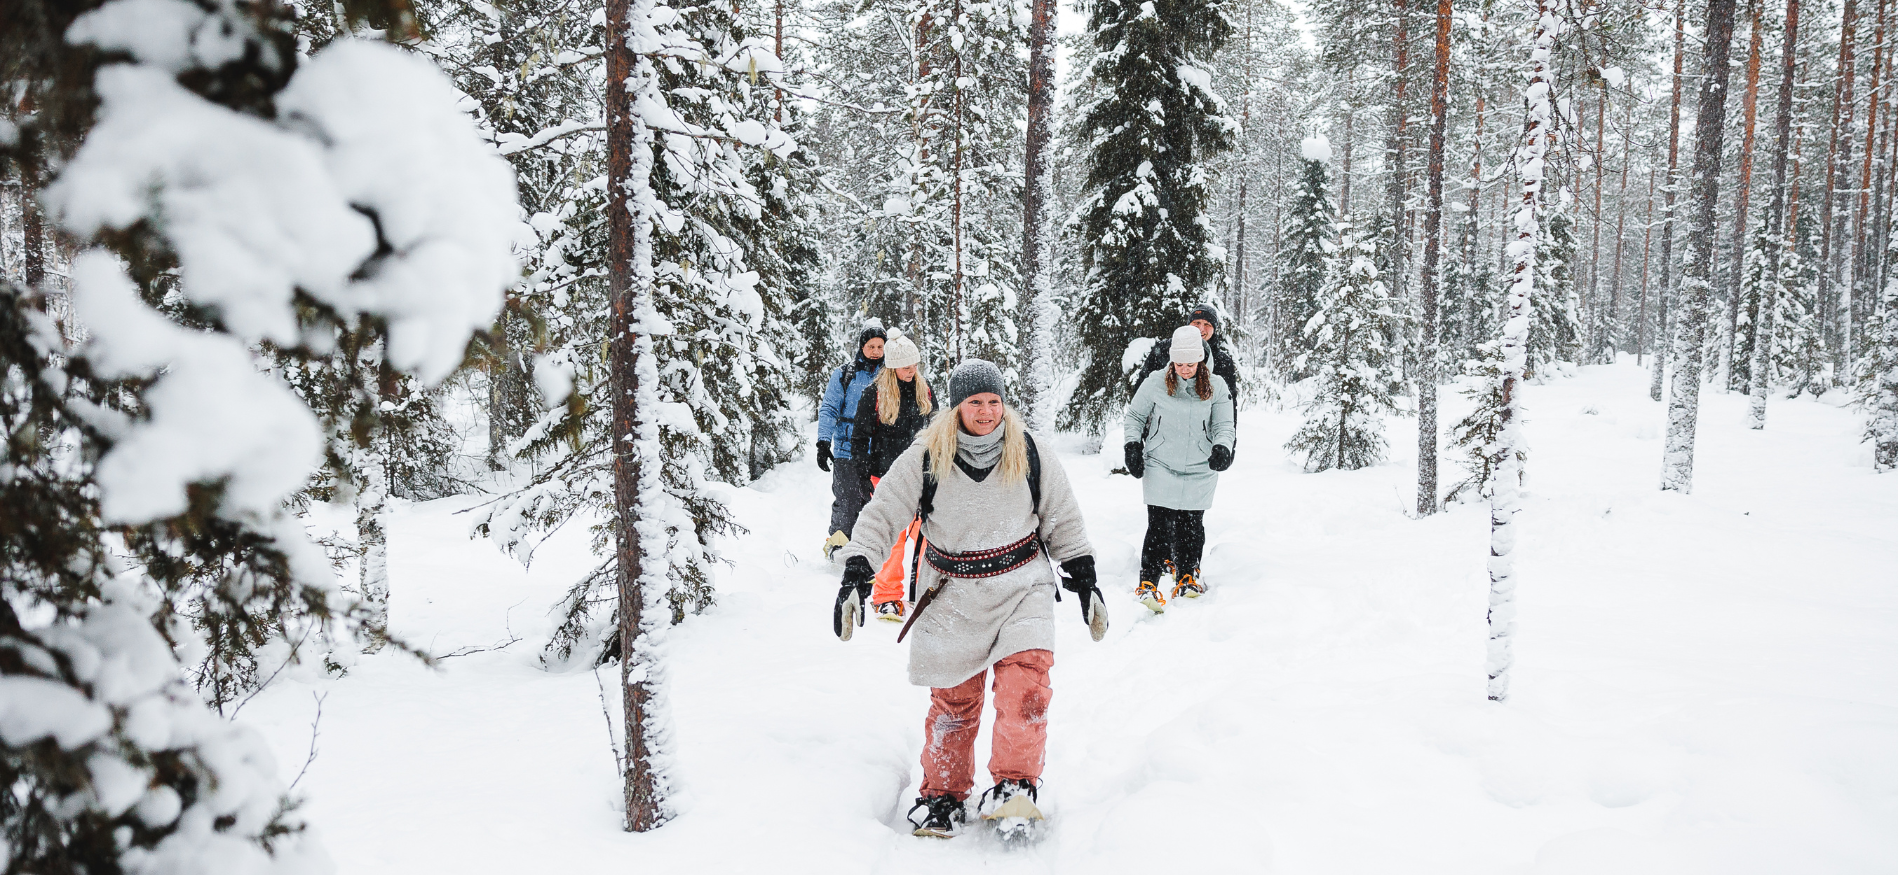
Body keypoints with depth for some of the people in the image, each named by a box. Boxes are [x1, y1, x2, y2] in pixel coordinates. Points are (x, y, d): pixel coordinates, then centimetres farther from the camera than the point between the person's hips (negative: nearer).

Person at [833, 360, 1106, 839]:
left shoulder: (1031, 456, -3)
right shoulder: (924, 459, -8)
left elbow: (1063, 517, 9)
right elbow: (882, 513, -4)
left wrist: (1084, 577, 8)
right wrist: (855, 572, -13)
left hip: (1020, 585, 0)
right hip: (953, 594, 0)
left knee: (1025, 678, -19)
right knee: (953, 699, 4)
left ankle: (1015, 786, -11)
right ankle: (943, 796, 21)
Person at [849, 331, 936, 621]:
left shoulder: (924, 390, 7)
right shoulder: (874, 394, -7)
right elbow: (859, 436, -2)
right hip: (886, 475, -4)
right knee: (892, 537, -6)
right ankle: (887, 597, 5)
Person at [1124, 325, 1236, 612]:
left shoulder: (1216, 388, 2)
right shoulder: (1155, 383, -1)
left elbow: (1224, 425, 8)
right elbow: (1134, 416, 10)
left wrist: (1222, 449, -11)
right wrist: (1132, 447, -1)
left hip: (1199, 472, 2)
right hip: (1160, 468, -2)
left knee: (1192, 527, 8)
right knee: (1160, 527, -10)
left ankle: (1187, 578, 25)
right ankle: (1148, 585, -8)